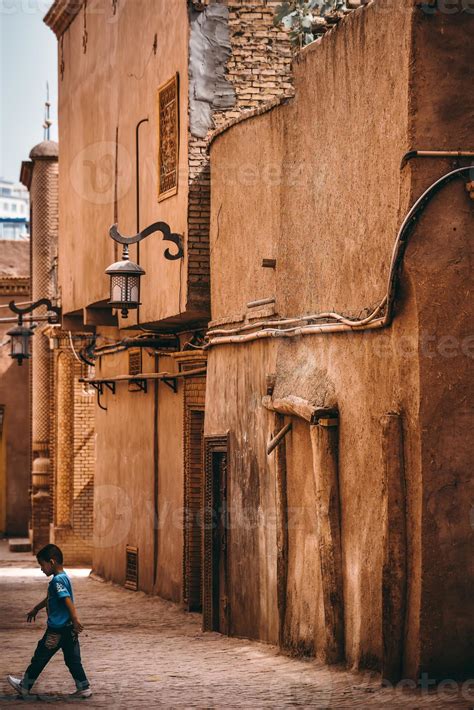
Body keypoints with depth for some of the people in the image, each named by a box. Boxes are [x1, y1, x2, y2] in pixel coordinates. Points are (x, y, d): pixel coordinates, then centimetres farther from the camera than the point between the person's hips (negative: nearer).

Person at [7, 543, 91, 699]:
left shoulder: (57, 580, -17)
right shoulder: (63, 578, 13)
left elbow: (68, 600, -28)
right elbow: (50, 599, 28)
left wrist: (75, 620, -35)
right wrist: (36, 609, 40)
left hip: (56, 630, -8)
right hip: (68, 629, 8)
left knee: (40, 657, 6)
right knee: (72, 659, 10)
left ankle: (25, 685, 19)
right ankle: (84, 688, 8)